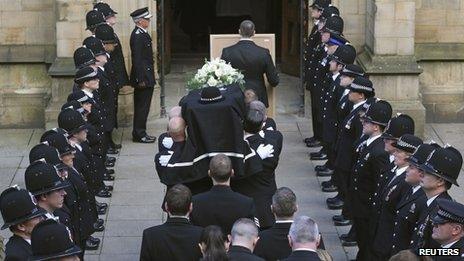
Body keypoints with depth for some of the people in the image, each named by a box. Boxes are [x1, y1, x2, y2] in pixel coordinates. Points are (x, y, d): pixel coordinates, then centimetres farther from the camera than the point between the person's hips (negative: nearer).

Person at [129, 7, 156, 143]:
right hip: (143, 77, -10)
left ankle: (139, 133, 21)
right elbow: (137, 59, -21)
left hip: (145, 77, 10)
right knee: (142, 106, -4)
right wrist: (141, 79, -22)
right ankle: (139, 134, 1)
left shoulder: (141, 34, 13)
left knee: (141, 107, 14)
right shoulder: (138, 36, -18)